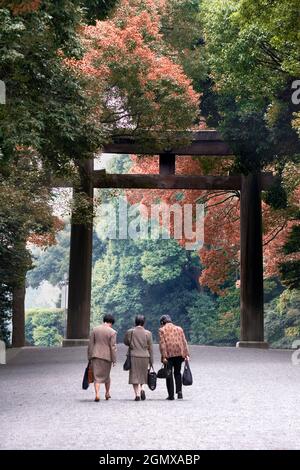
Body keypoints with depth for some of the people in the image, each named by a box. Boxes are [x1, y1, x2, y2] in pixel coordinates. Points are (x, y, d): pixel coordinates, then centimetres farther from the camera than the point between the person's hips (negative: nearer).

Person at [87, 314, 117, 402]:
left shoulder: (95, 330, 3)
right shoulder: (112, 332, -8)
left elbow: (90, 344, 4)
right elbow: (113, 347, -10)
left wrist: (90, 357, 9)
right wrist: (114, 360, -5)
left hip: (96, 355, 2)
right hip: (107, 356, -1)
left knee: (97, 376, 3)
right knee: (106, 375, 18)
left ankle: (97, 394, -13)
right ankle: (107, 393, 32)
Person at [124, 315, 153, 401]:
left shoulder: (130, 332, -5)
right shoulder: (148, 333, -3)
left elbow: (126, 342, 8)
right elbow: (150, 348, 1)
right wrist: (151, 361, 8)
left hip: (134, 356, -1)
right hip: (144, 356, 1)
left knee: (134, 375, 3)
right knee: (142, 374, 19)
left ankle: (137, 394, -5)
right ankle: (141, 389, 1)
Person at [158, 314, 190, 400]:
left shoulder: (162, 330, 4)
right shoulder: (179, 328, 15)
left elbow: (162, 344, -7)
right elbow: (184, 342, 8)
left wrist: (163, 356, -12)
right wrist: (186, 354, 5)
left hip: (168, 354, -3)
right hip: (179, 353, 3)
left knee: (169, 374, 4)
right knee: (177, 372, 17)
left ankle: (171, 395, 3)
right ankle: (179, 391, 0)